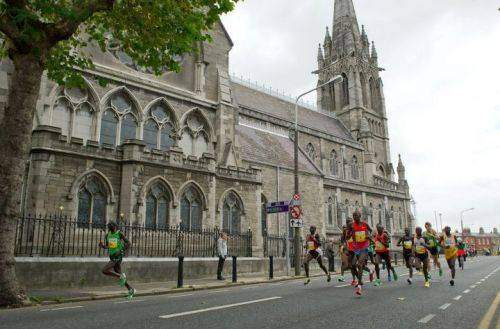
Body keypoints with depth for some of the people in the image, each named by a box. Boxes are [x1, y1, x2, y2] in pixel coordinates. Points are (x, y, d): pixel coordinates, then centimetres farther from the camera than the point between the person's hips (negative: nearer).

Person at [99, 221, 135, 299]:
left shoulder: (120, 234, -11)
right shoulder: (107, 235, 7)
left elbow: (128, 244, -7)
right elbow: (106, 246, 18)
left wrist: (121, 251, -18)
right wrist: (101, 245, -4)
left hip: (118, 257, -7)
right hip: (112, 257, 7)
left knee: (104, 271, -18)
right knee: (118, 274, 12)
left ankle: (121, 276, 0)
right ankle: (131, 290, 22)